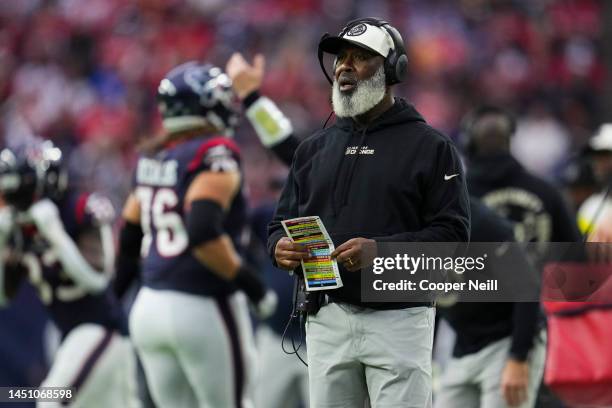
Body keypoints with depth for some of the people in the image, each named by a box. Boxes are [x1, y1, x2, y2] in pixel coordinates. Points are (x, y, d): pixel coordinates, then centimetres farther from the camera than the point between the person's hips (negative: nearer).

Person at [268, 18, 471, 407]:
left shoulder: (430, 147, 0)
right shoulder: (314, 149, 15)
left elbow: (453, 233, -7)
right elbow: (282, 223, 17)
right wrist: (280, 247, -8)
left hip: (398, 320, -5)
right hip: (327, 319, 5)